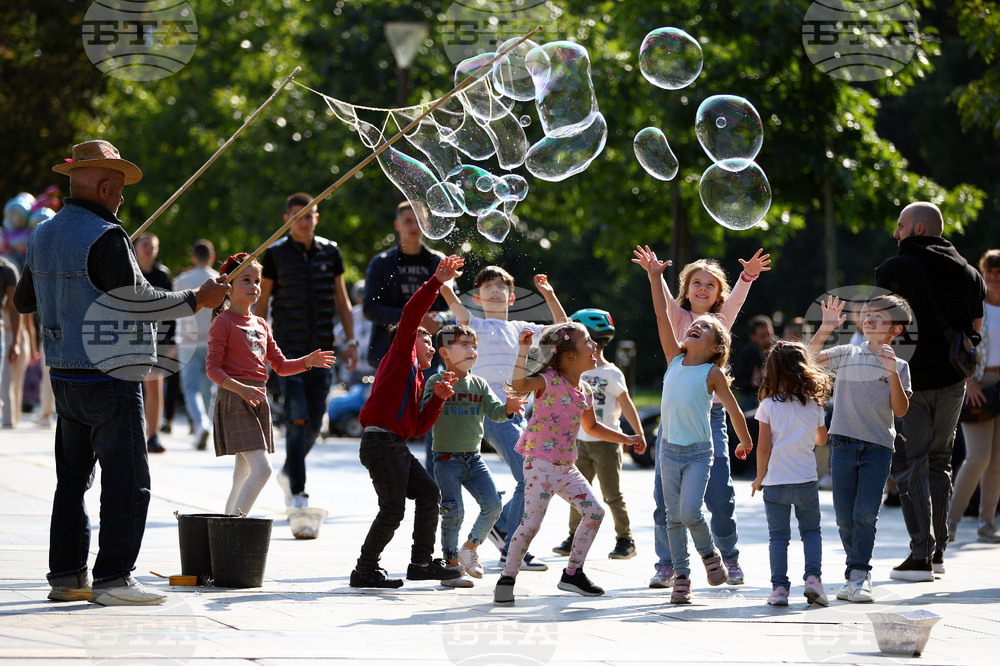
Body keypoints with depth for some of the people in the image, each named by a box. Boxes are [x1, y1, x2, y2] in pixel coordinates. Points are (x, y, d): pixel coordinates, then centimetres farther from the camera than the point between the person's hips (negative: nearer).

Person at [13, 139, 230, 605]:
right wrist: (196, 300, -9)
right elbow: (136, 301, -18)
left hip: (63, 375, 9)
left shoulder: (43, 236, 10)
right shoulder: (104, 238, -16)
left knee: (72, 477, 14)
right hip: (109, 377, -9)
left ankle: (66, 575, 16)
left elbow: (23, 300, 21)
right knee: (126, 480, -4)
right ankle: (111, 579, -6)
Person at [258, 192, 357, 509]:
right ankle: (297, 492, -10)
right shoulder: (275, 254, 0)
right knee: (297, 418, -13)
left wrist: (351, 341, 8)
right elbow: (261, 301, 3)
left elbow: (341, 299, 14)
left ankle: (288, 471, 30)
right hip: (288, 349, -4)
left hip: (321, 349, 4)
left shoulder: (330, 252, 8)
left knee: (314, 422, 5)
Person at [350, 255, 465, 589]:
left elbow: (417, 426, 19)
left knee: (429, 493, 8)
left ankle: (422, 562, 14)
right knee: (393, 508, -9)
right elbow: (411, 315, -10)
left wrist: (437, 398, 8)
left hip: (397, 447, 9)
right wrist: (436, 282, -13)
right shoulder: (401, 354, 5)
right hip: (381, 441, -9)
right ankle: (365, 570, -3)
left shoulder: (415, 379, 27)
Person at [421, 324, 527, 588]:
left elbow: (494, 412, 3)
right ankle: (451, 564, 2)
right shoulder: (436, 382, -5)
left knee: (493, 504, -5)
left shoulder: (479, 384, 10)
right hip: (447, 459, -5)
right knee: (453, 511, -12)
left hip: (474, 457, 5)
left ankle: (470, 548, 17)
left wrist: (508, 407, -19)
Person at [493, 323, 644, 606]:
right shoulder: (548, 381, -13)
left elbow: (592, 427, 27)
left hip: (567, 467, 8)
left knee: (594, 512, 4)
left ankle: (573, 572, 16)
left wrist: (626, 438, 24)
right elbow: (519, 386, -34)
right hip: (540, 463, -8)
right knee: (531, 522, -14)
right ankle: (506, 579, -2)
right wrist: (523, 351, -38)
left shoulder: (585, 391, 10)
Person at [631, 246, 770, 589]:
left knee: (719, 493, -6)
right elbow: (663, 299, -11)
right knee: (666, 493, -3)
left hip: (711, 413, 0)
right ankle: (667, 564, 7)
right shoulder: (679, 319, 9)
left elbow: (734, 300, -9)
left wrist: (748, 276, -29)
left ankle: (729, 559, 13)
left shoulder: (721, 322, 10)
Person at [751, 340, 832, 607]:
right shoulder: (814, 405, 1)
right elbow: (821, 439, 16)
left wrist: (759, 478, 4)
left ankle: (779, 587, 2)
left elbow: (764, 447, -9)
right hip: (806, 480, 2)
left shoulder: (769, 405, -8)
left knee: (778, 535, 6)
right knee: (811, 531, 15)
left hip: (775, 481, -1)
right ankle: (813, 577, -3)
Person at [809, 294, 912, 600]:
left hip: (878, 448, -2)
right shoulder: (847, 354, 8)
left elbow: (900, 410, -3)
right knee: (844, 515, 3)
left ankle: (858, 576, -8)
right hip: (844, 443, 2)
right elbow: (812, 357, -4)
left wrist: (893, 374, -14)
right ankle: (859, 572, 16)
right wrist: (824, 330, -17)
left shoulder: (899, 366, 5)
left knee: (866, 512, -12)